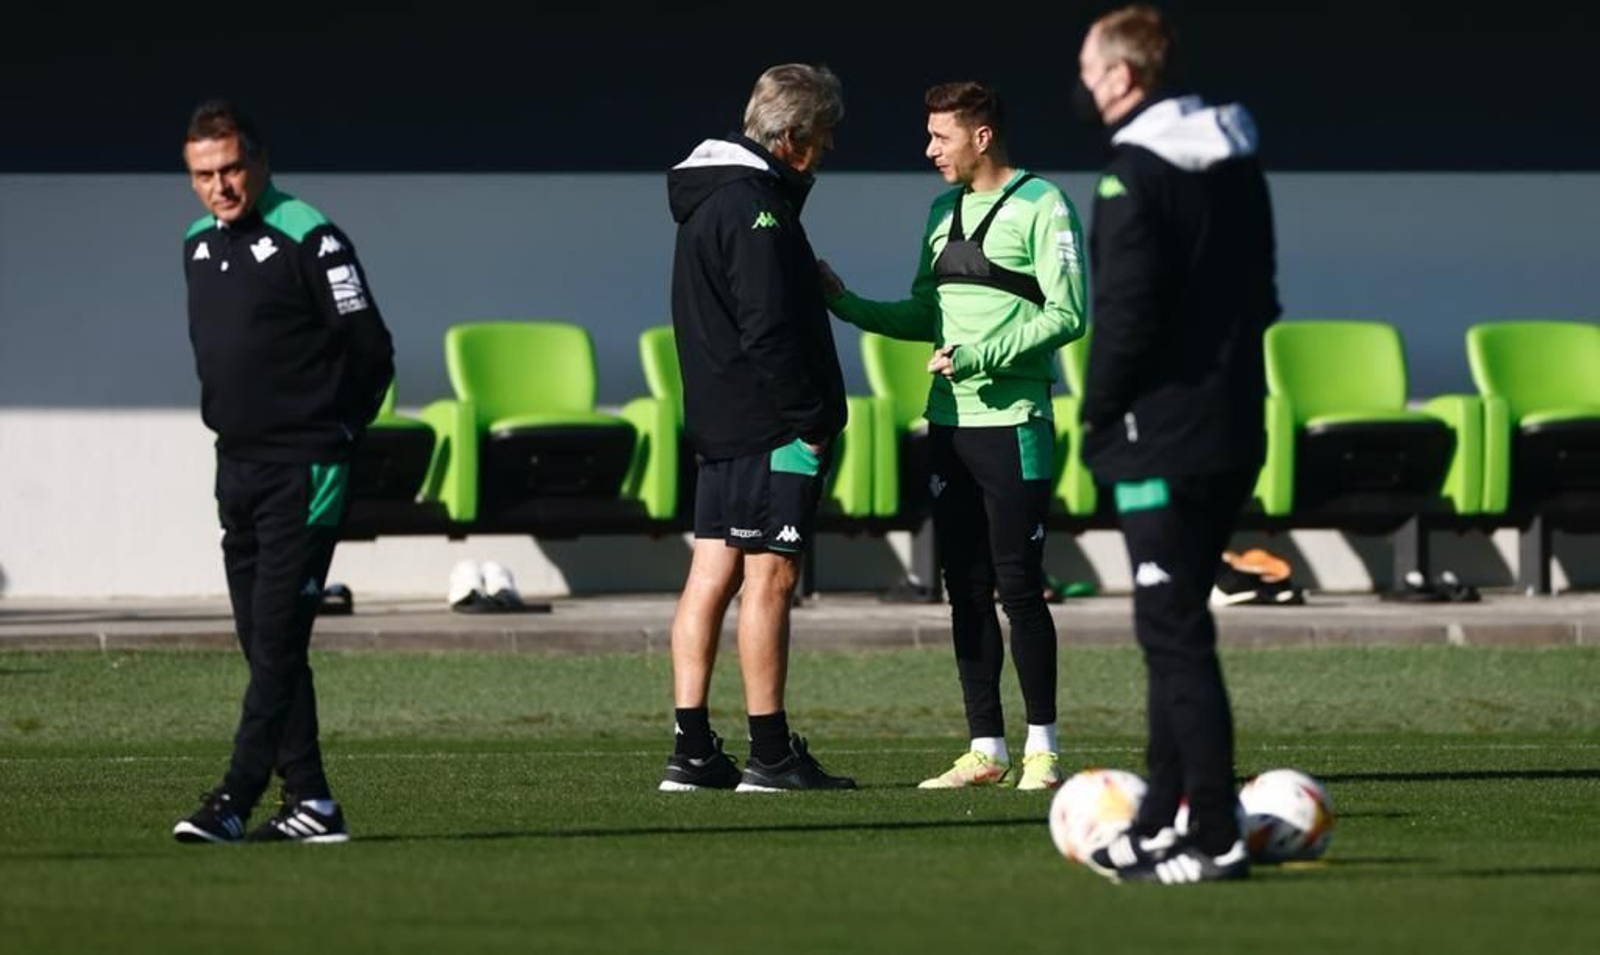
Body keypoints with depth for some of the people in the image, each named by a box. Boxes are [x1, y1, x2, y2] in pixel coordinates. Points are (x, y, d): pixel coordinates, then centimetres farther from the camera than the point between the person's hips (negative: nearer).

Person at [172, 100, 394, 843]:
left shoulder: (307, 239, -11)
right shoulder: (198, 245, 12)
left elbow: (372, 354, -8)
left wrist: (332, 433, -1)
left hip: (303, 471, -8)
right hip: (236, 468, 8)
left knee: (277, 637, -11)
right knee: (263, 644, 7)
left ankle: (235, 800, -15)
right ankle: (309, 802, 11)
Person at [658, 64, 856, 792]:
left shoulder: (707, 198, 17)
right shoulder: (754, 206, -15)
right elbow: (768, 329, -20)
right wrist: (810, 422, -16)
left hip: (719, 425, 10)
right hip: (769, 428, -10)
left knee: (712, 573, 7)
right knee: (768, 575, -7)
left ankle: (692, 751, 7)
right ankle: (770, 756, -5)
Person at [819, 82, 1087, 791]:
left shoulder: (1041, 206, -6)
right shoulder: (944, 209, 16)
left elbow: (1066, 315, -12)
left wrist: (981, 357, -18)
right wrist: (847, 304, 6)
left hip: (1012, 425, -7)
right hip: (948, 424, 7)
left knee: (1018, 586, -6)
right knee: (966, 590, 7)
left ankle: (1041, 749, 0)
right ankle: (985, 750, 11)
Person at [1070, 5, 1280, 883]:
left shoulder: (1134, 176, -14)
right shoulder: (1235, 161, 13)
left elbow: (1126, 315, -19)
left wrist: (1098, 413, -7)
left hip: (1163, 439, -9)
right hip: (1234, 430, 9)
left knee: (1174, 632, -6)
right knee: (1174, 627, 17)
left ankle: (1214, 839, -8)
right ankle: (1162, 819, 22)